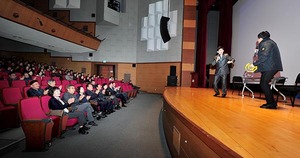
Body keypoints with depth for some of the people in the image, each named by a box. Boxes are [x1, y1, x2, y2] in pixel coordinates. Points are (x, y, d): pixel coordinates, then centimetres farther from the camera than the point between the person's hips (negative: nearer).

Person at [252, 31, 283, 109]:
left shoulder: (267, 43, -8)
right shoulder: (269, 42, 23)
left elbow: (264, 56, -19)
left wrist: (255, 64, -13)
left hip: (270, 68, -10)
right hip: (269, 67, 10)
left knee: (264, 84, -9)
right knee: (263, 84, 10)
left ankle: (271, 103, -5)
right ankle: (270, 102, 15)